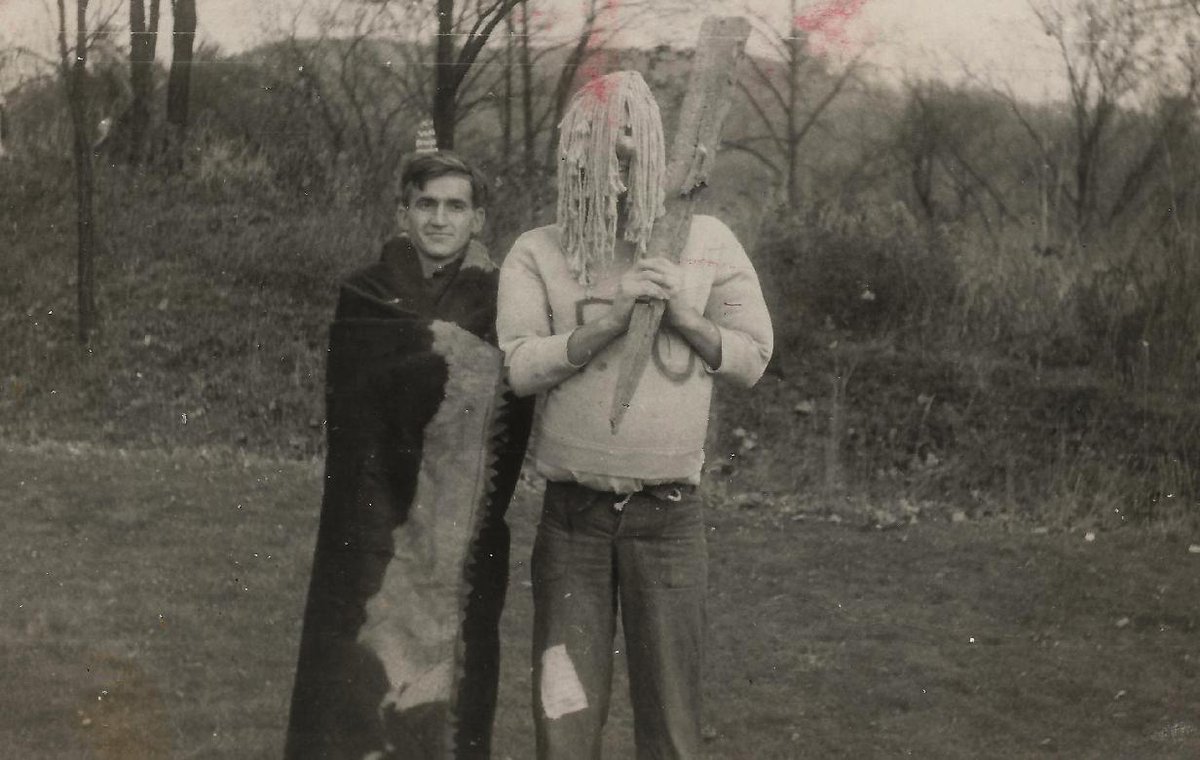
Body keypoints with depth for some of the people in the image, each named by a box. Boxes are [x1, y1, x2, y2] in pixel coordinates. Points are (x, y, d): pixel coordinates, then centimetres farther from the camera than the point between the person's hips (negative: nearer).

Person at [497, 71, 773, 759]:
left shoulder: (705, 243, 3)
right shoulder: (537, 253, 1)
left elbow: (752, 358, 5)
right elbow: (518, 366, -10)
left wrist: (685, 317, -12)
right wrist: (610, 321, -19)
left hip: (669, 514, 0)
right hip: (572, 515, 0)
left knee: (670, 703, 4)